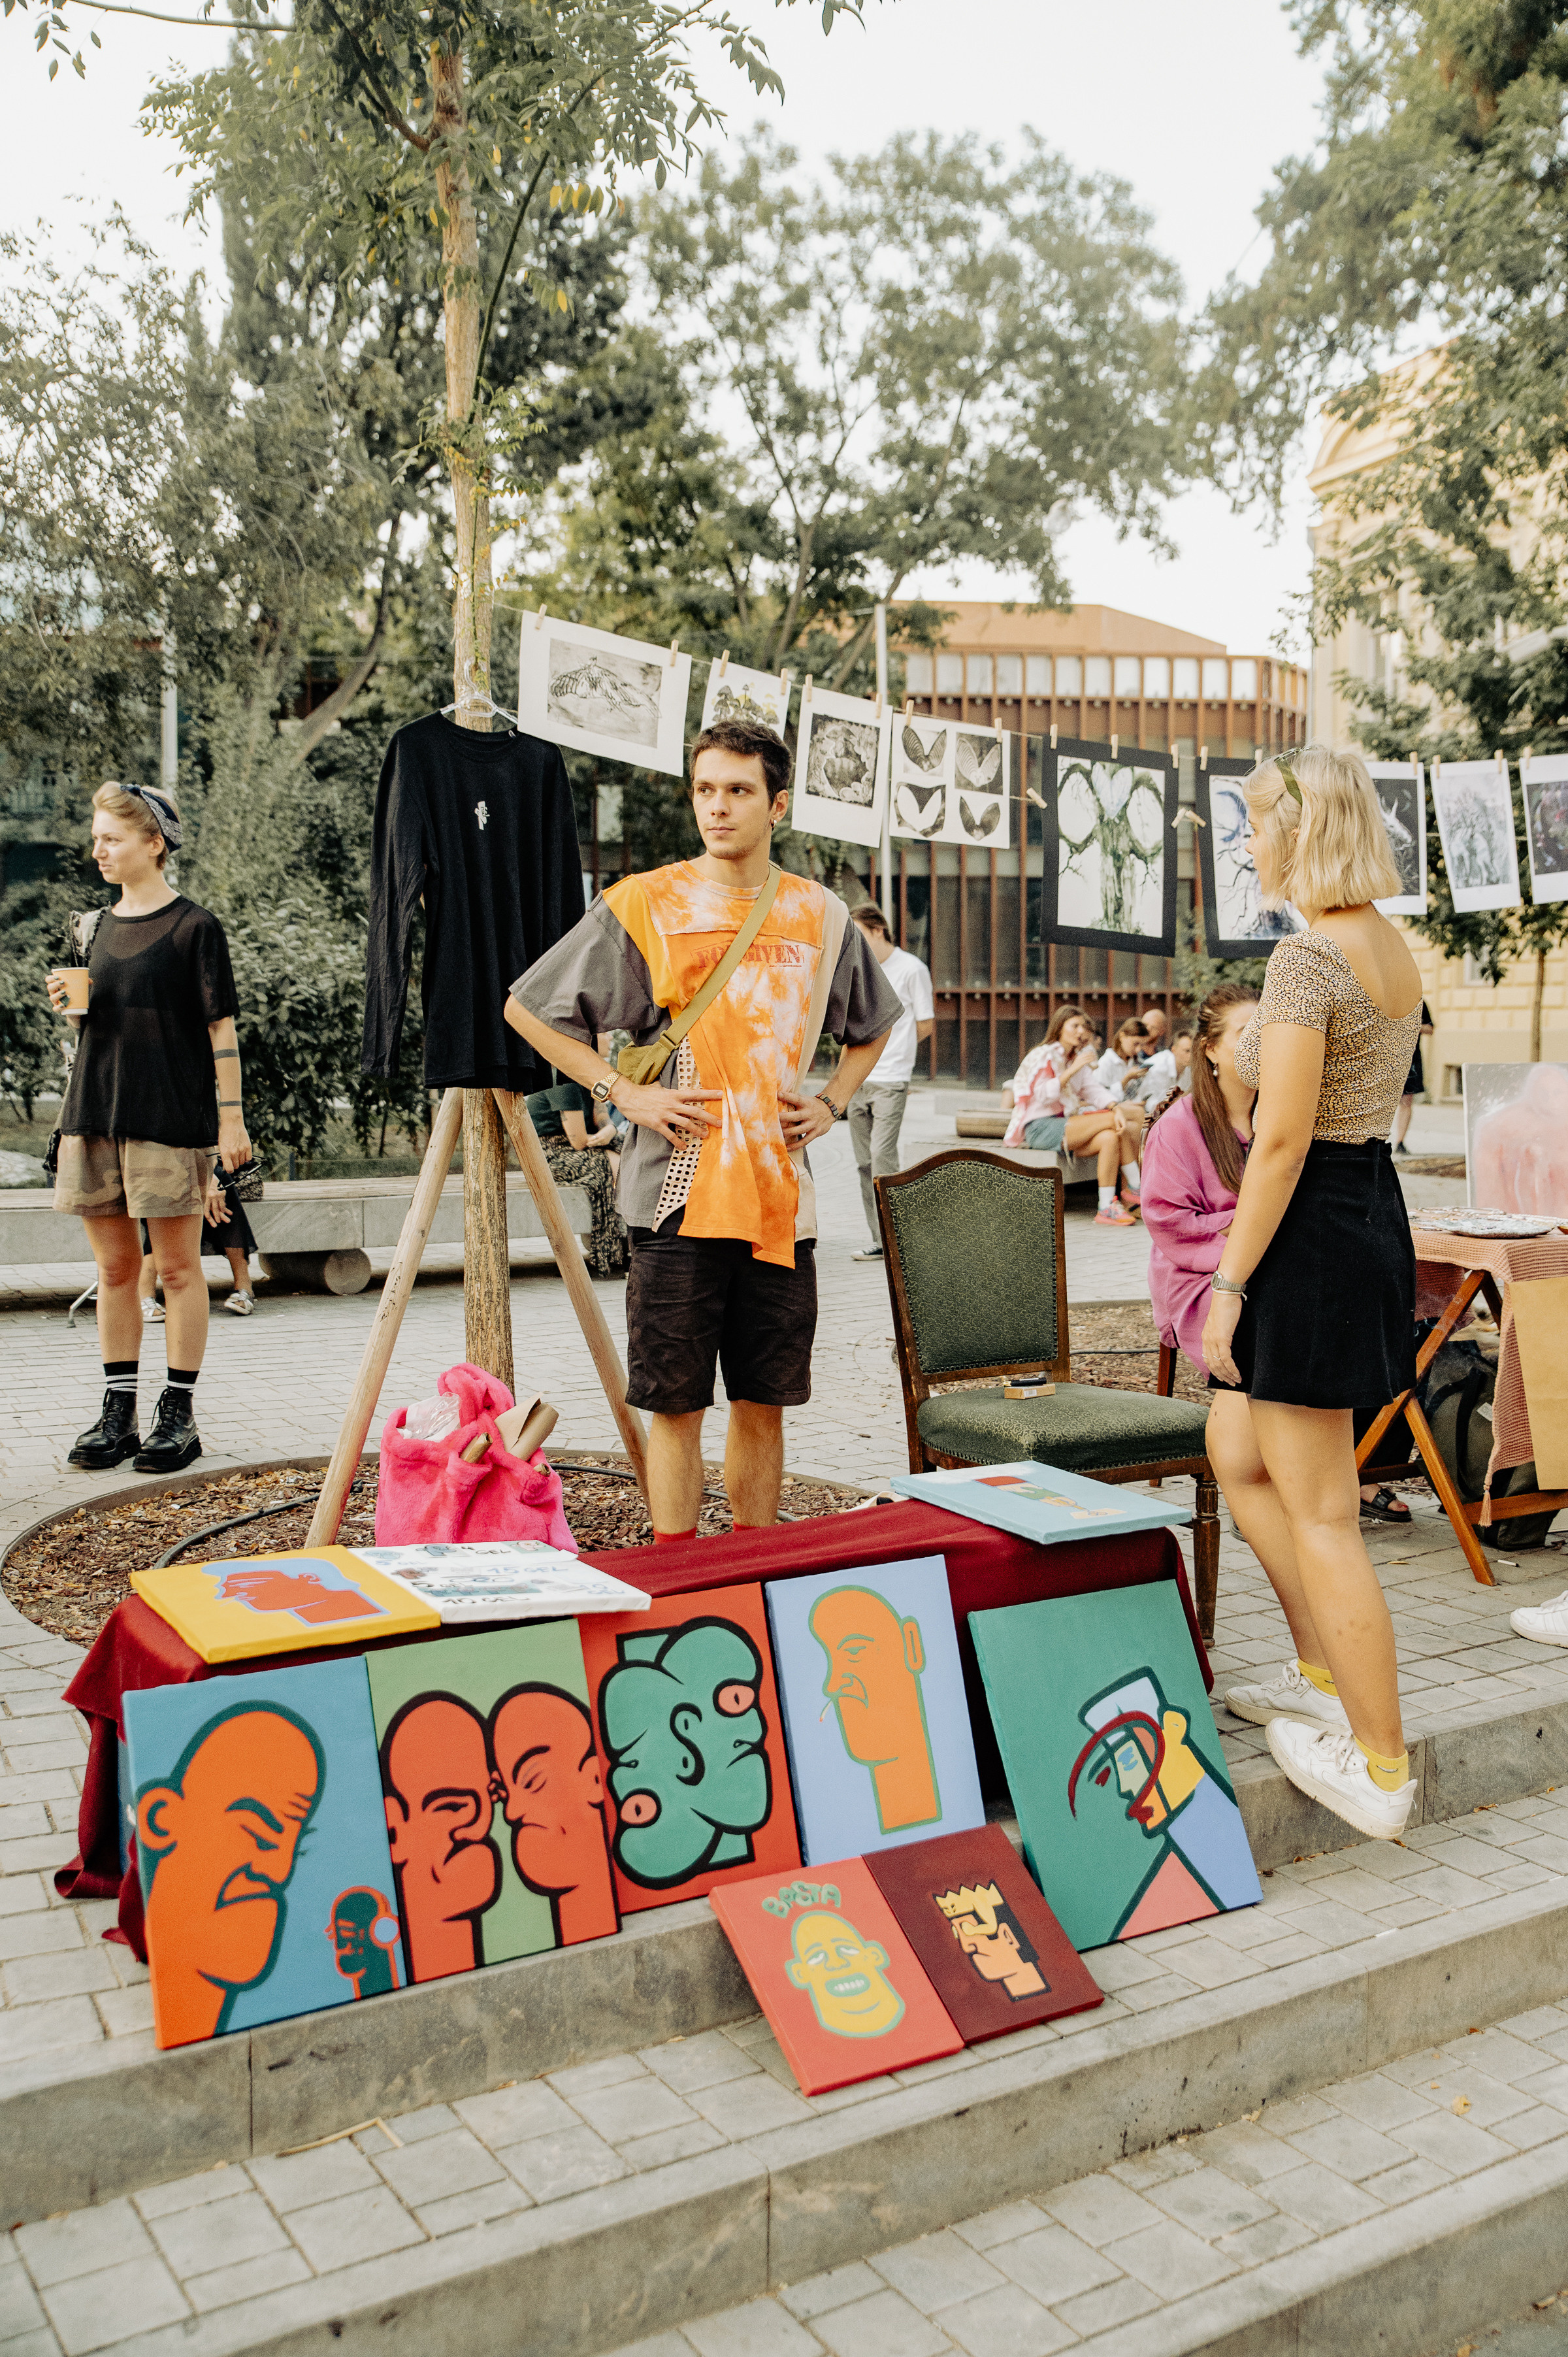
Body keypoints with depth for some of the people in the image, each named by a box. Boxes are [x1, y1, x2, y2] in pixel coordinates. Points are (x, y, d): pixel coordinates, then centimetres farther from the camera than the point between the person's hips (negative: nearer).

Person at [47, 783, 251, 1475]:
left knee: (177, 1267, 1)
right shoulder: (102, 925, 14)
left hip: (171, 1112, -6)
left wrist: (231, 1119, -10)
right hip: (95, 1110, 6)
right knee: (114, 1267, 10)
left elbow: (220, 1027, -7)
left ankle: (179, 1413, 9)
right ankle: (118, 1413, 18)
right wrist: (73, 1001, 0)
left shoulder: (193, 926, -5)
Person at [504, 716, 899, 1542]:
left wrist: (830, 1103, 9)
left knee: (764, 1400, 11)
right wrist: (625, 1093, -6)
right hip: (678, 1192, -3)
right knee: (675, 1402, 2)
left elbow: (872, 1026, 26)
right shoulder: (643, 904, -2)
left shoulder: (820, 916, 9)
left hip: (781, 1196, 3)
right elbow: (528, 1008, 2)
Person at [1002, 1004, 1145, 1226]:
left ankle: (1106, 1208, -22)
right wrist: (1073, 1069, -22)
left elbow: (1093, 1090, 6)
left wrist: (1116, 1108, -13)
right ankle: (1136, 1188, -15)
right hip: (1040, 1128, -8)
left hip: (1064, 1123, 8)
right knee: (1111, 1120, -22)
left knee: (1110, 1138, -21)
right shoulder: (1044, 1056, -6)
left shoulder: (1077, 1058, 19)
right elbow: (1043, 1095, -19)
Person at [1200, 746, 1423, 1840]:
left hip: (1314, 1227, -10)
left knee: (1320, 1514, 0)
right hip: (1377, 1207, 10)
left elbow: (1280, 1141, -20)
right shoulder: (1397, 951, 12)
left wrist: (1229, 1281, -15)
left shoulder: (1306, 956, -17)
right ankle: (1329, 1679, 30)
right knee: (1238, 1450, 22)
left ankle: (1382, 1769, 11)